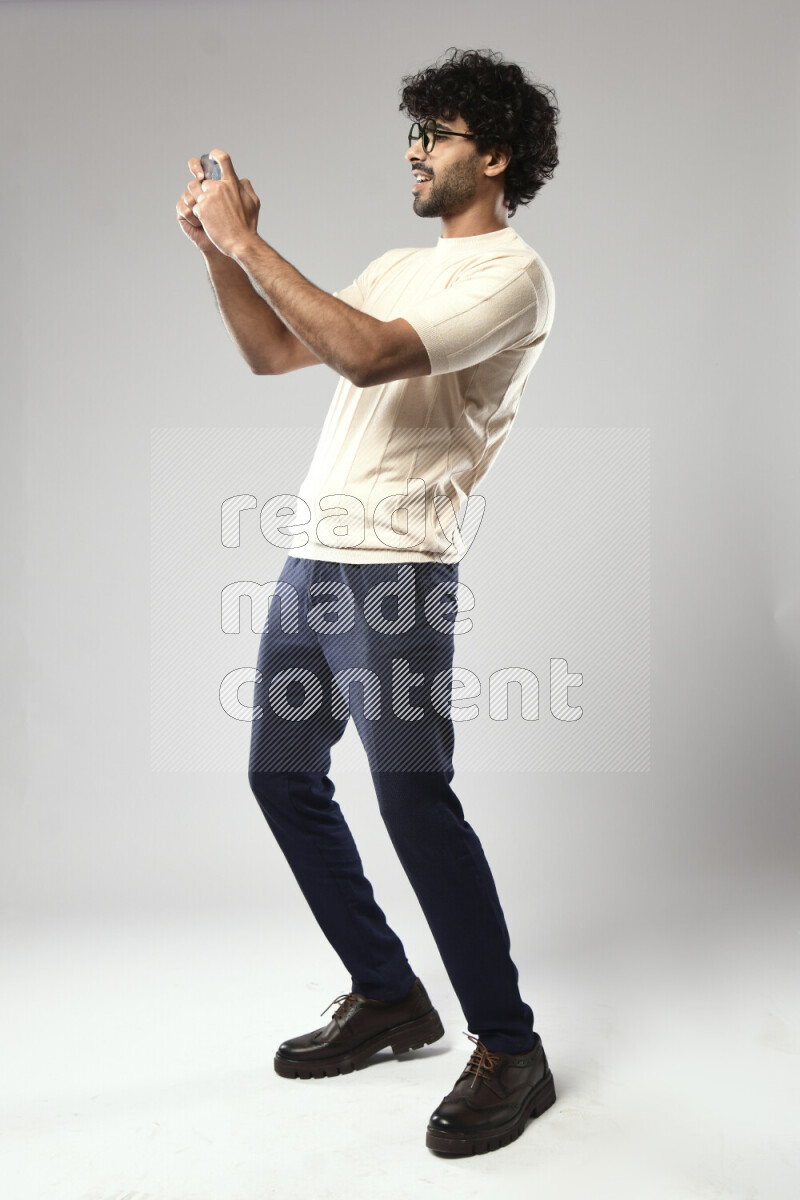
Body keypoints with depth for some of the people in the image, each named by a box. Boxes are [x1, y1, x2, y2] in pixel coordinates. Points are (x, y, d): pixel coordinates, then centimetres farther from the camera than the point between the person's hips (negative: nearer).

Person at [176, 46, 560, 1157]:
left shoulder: (511, 275, -6)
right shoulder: (399, 268, 23)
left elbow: (367, 357, -21)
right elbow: (273, 355, 24)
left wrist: (247, 239, -14)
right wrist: (217, 251, 11)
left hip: (396, 570, -9)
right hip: (312, 561, 9)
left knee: (411, 792, -16)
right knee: (283, 775, 12)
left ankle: (509, 1051, 0)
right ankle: (388, 998, 24)